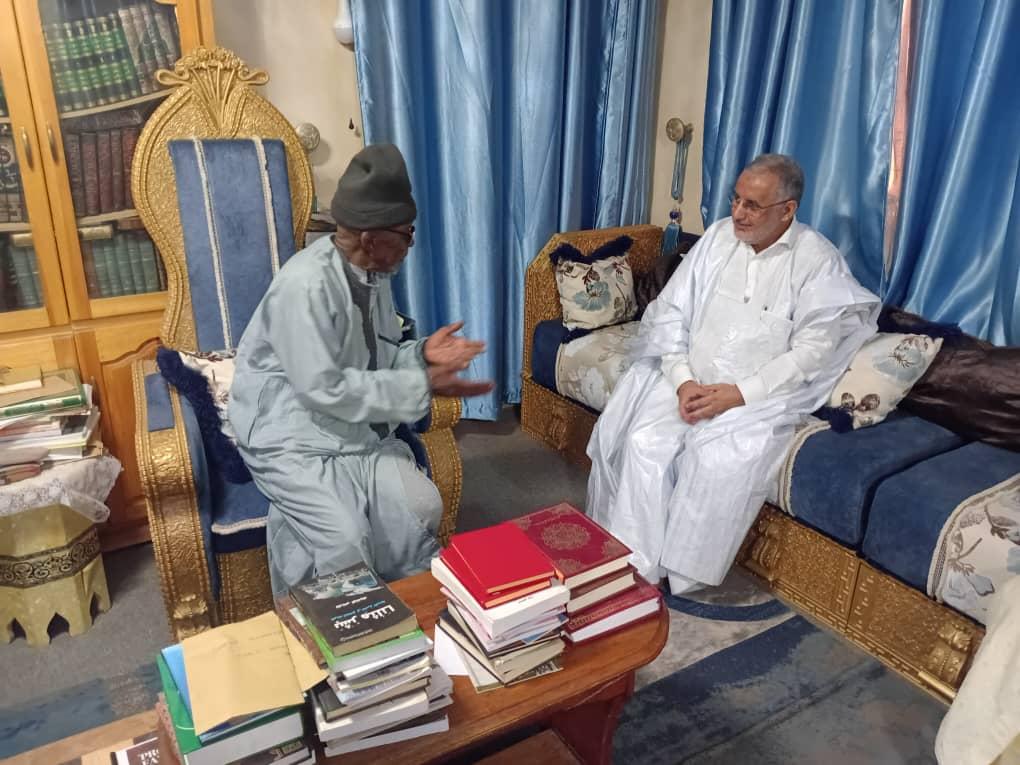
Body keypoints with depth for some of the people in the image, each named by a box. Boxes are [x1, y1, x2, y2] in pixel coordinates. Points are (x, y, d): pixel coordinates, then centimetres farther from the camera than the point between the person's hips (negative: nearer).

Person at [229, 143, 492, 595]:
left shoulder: (374, 274, 3)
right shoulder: (307, 284, -24)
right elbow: (324, 390, -26)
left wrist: (422, 355, -8)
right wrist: (421, 386, -23)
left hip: (363, 432, 7)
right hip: (295, 442, -7)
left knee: (424, 508, -15)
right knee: (346, 544, -23)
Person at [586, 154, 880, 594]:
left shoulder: (817, 260, -8)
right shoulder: (719, 236, 4)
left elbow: (813, 349, -13)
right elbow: (672, 310, 2)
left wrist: (738, 393, -20)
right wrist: (683, 380, -12)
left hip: (761, 395, -3)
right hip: (689, 379, 4)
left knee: (721, 462, -29)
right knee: (644, 442, -21)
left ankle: (682, 575, -9)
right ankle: (633, 567, -10)